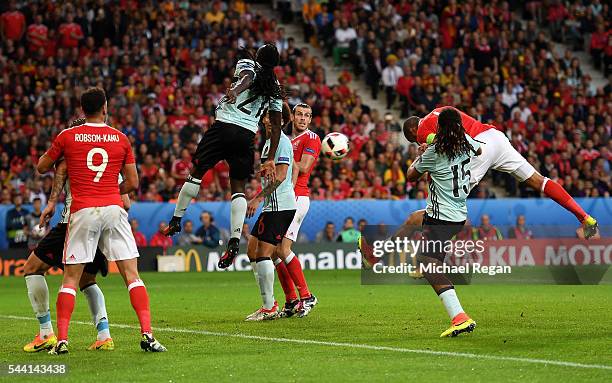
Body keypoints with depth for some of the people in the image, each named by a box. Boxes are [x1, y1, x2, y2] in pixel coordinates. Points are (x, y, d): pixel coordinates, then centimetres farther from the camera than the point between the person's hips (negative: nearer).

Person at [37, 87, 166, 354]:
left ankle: (62, 340, -2)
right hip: (114, 208, 1)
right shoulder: (121, 139, 7)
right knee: (132, 275, 2)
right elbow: (133, 183, 10)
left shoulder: (67, 137, 3)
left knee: (70, 279, 6)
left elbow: (42, 167, 17)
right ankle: (147, 334, -8)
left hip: (82, 211, -1)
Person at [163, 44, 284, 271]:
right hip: (248, 135, 3)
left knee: (197, 172, 11)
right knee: (238, 186, 7)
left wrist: (235, 91, -42)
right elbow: (276, 127, 15)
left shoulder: (248, 65, 7)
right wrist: (270, 160, 17)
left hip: (224, 127, -3)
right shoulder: (275, 89, 18)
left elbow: (248, 77, -20)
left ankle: (176, 220, 15)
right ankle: (235, 240, -5)